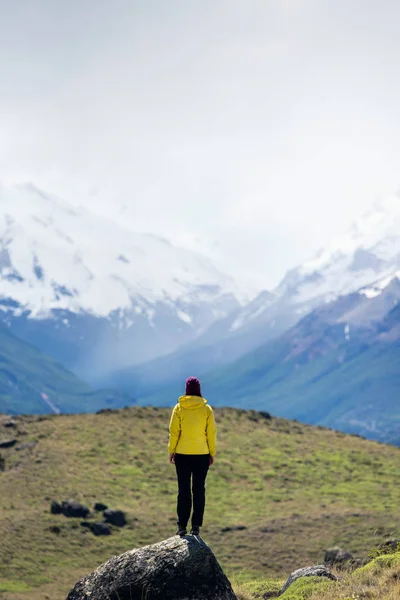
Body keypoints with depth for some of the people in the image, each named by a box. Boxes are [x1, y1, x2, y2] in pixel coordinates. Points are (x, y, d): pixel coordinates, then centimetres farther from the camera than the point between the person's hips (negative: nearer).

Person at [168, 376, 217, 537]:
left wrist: (171, 451, 4)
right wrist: (212, 453, 6)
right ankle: (196, 526, 5)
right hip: (202, 455, 0)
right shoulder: (206, 408, -3)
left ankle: (182, 526, 5)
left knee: (183, 490, 6)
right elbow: (211, 432, -2)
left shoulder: (179, 408, -5)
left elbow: (174, 431, -4)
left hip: (182, 454, 0)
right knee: (199, 490, 7)